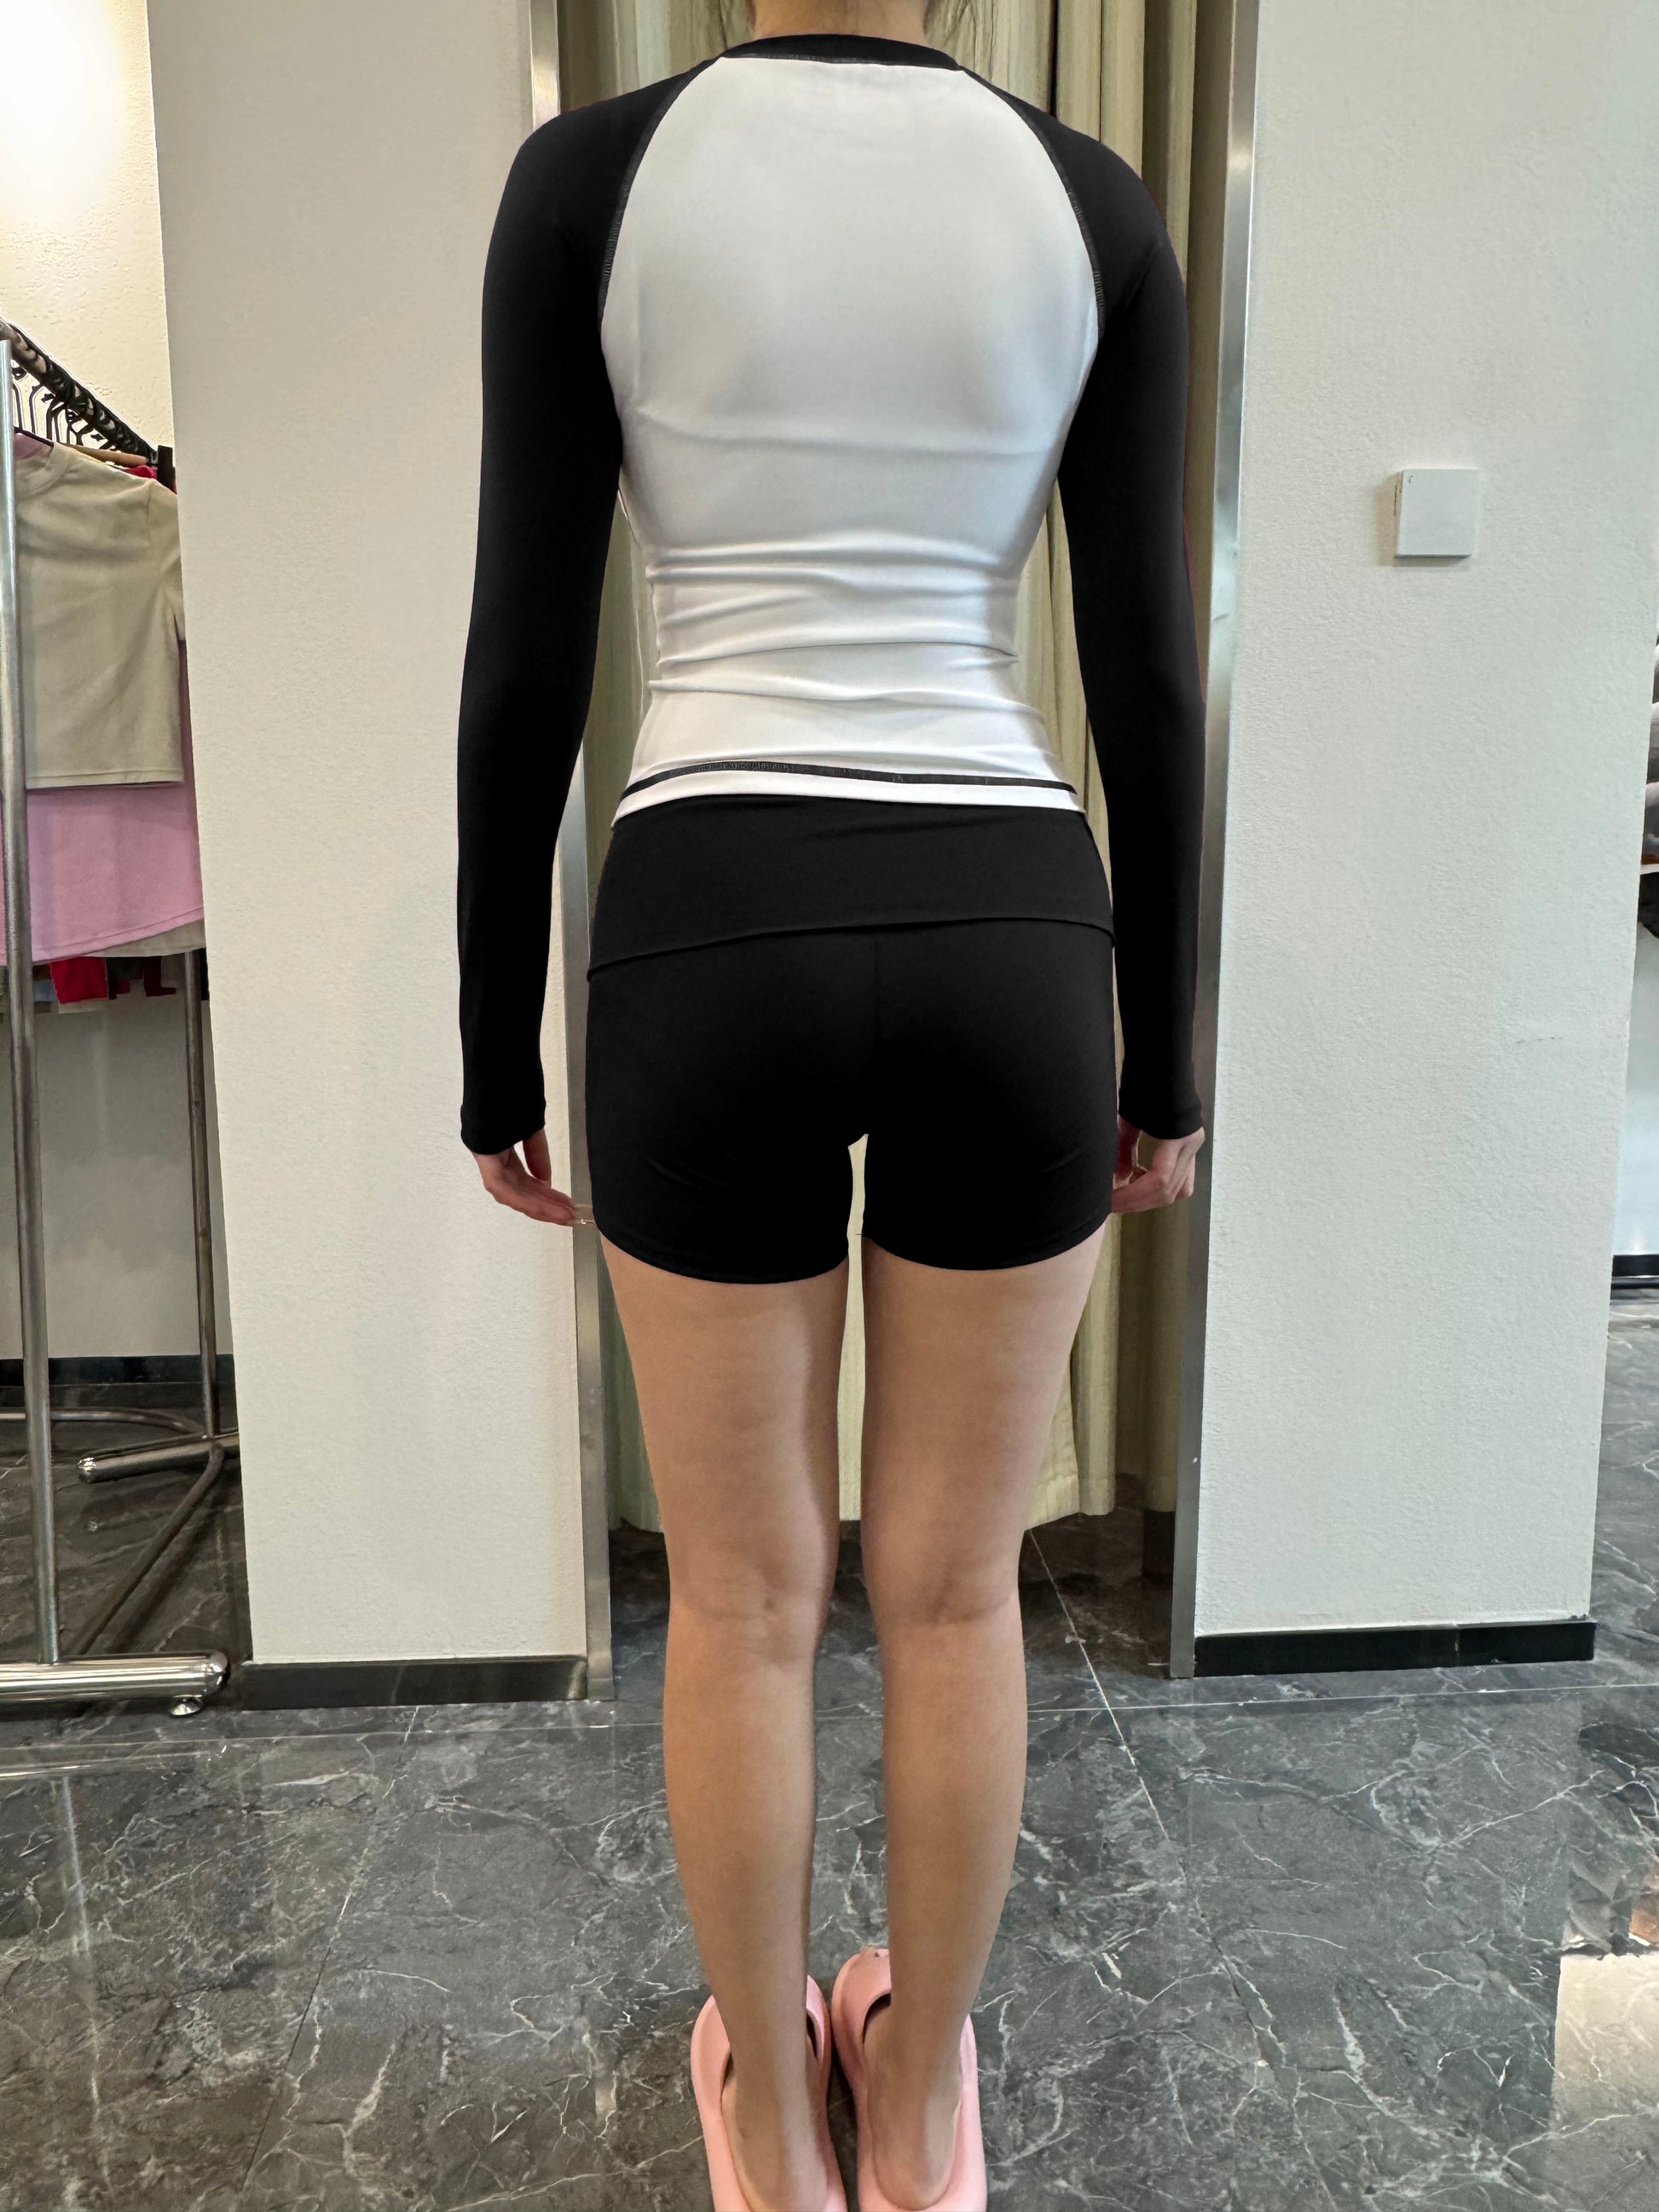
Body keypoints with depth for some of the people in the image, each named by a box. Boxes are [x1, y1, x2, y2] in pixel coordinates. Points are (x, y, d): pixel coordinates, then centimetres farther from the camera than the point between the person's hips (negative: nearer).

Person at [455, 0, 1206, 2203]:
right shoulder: (1093, 202, 7)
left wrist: (496, 1049, 7)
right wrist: (1165, 1051, 12)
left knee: (744, 1592, 16)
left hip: (716, 948, -1)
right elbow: (1150, 675, 3)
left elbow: (524, 664, -2)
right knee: (954, 1583, 18)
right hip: (1008, 945, 2)